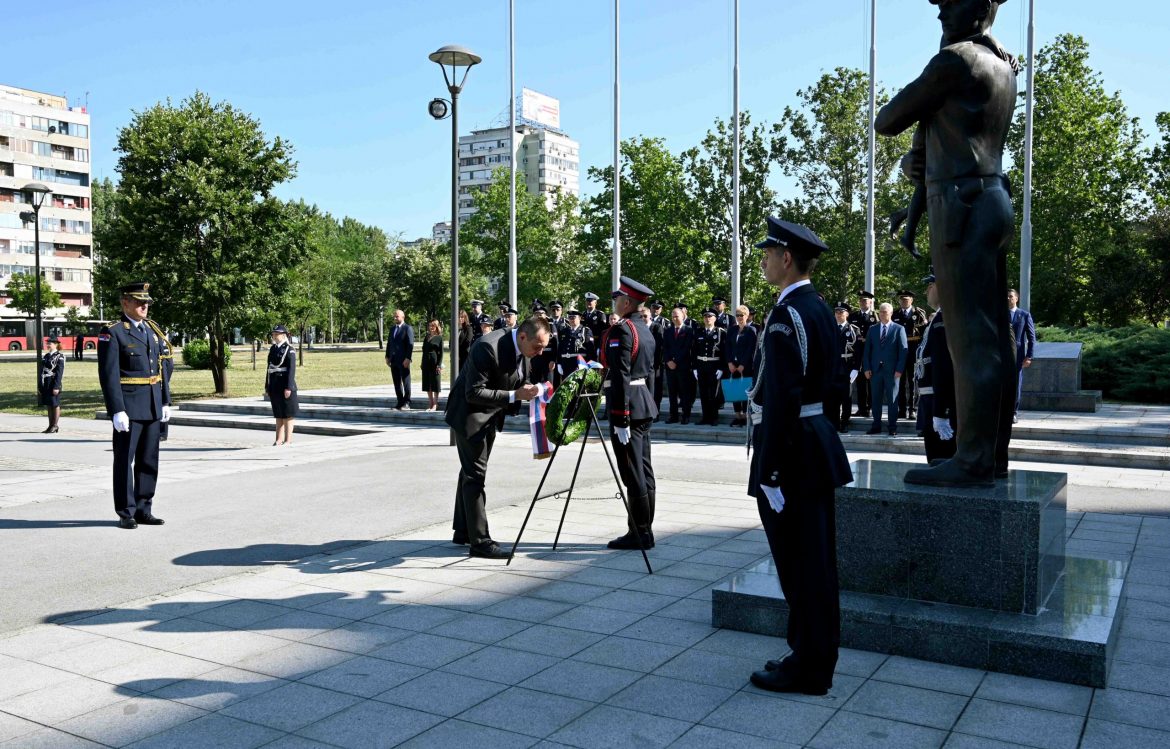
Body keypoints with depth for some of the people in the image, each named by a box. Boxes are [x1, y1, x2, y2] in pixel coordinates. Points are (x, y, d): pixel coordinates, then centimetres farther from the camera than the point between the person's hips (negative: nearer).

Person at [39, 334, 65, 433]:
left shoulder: (59, 357, -7)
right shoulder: (46, 356, 15)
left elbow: (59, 373, -13)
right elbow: (42, 371, 16)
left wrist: (56, 387, -18)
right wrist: (39, 386, 14)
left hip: (54, 384, -7)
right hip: (45, 384, 7)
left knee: (55, 405, -1)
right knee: (48, 406, 11)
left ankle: (55, 426, 5)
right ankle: (50, 426, 17)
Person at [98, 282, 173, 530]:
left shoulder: (152, 330, 13)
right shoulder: (112, 333, -8)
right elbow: (109, 375, -14)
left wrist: (166, 402, 12)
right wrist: (117, 411, -19)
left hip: (153, 406, 7)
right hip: (128, 407, -7)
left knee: (149, 460, 11)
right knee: (125, 461, 1)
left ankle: (144, 510, 20)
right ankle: (126, 513, 9)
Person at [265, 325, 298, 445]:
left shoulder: (289, 350, -8)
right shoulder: (272, 349, 13)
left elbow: (292, 369, -14)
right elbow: (270, 368, 16)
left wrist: (289, 387, -19)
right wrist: (267, 386, 14)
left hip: (285, 385, -7)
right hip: (274, 386, 7)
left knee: (287, 413, -1)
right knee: (278, 414, 11)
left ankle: (288, 440, 3)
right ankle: (279, 439, 16)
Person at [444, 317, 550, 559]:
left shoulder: (524, 350, -4)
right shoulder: (488, 348, -30)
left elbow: (518, 381, 10)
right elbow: (474, 393, -30)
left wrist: (528, 390, -12)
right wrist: (514, 395, -33)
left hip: (490, 416, 9)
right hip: (469, 414, -9)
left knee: (471, 472, 17)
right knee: (475, 475, -8)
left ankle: (463, 531, 28)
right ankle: (479, 541, -4)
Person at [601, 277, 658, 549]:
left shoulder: (621, 330, -14)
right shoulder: (646, 330, 15)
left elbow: (620, 376, -20)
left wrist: (620, 419, -21)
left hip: (628, 406, -9)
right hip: (646, 405, 9)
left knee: (632, 473, -5)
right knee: (643, 470, 11)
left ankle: (639, 534, 0)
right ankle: (645, 530, 17)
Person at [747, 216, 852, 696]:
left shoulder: (787, 315, -18)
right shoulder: (819, 309, 12)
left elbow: (781, 400, -23)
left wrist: (769, 473, -21)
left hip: (792, 451, -10)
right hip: (817, 441, 10)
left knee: (800, 566, 1)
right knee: (815, 562, 16)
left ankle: (806, 670, 13)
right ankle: (816, 658, 29)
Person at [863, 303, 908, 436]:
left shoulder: (899, 329, 3)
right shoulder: (872, 329, 12)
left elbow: (903, 350, -2)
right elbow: (867, 349, 10)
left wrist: (899, 369, -10)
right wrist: (867, 368, 0)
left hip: (891, 370, -3)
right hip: (875, 369, 3)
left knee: (892, 399, 2)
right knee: (876, 399, 5)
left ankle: (893, 427, 7)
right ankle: (876, 426, 11)